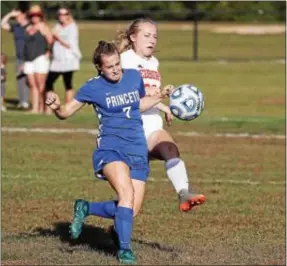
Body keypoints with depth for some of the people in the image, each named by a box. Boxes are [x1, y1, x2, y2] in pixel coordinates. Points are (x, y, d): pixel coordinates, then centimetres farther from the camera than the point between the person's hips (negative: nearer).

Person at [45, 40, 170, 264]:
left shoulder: (134, 77, 8)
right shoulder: (93, 87, -3)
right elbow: (66, 112, 2)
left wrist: (160, 96, 16)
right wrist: (56, 106, -19)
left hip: (138, 152, 5)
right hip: (111, 148, -5)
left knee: (132, 210, -2)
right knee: (127, 194, -30)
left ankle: (86, 208, 22)